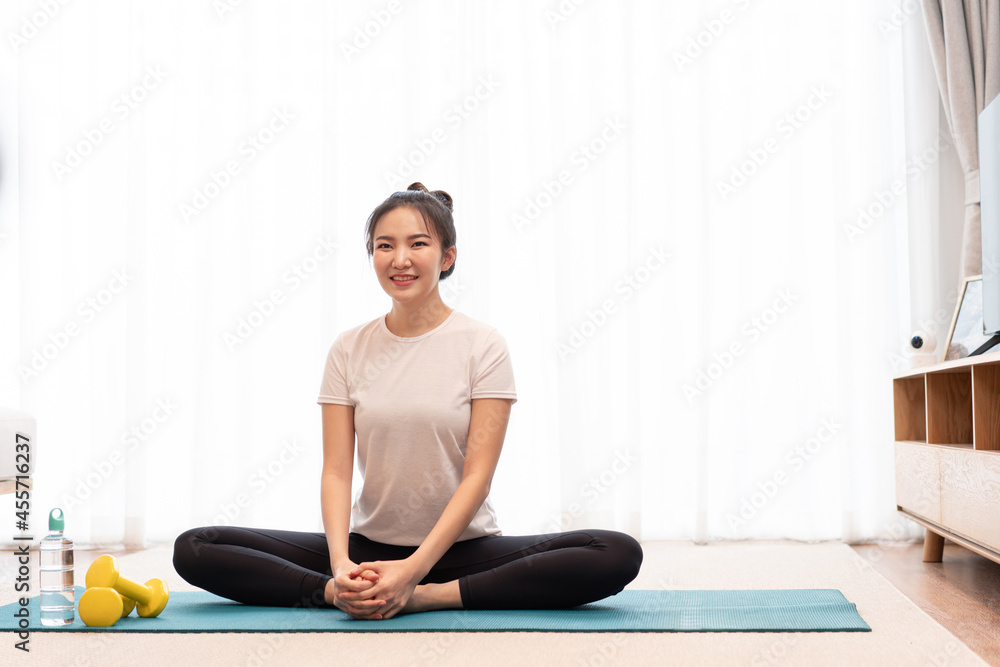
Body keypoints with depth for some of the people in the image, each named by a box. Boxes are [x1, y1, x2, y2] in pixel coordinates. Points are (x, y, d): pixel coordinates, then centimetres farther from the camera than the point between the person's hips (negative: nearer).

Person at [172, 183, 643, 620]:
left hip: (461, 546, -1)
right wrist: (340, 564, -22)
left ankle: (426, 596, -27)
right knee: (195, 550, -14)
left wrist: (414, 569, -23)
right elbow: (336, 470, -3)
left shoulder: (483, 345, -4)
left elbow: (477, 474, -10)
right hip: (369, 544, 2)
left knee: (619, 555, -28)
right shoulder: (348, 350, 4)